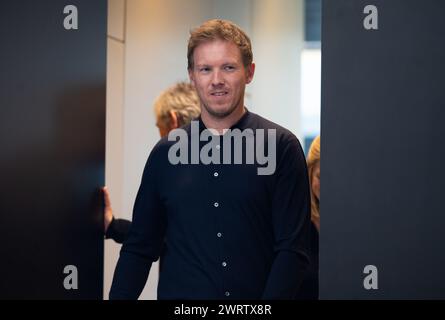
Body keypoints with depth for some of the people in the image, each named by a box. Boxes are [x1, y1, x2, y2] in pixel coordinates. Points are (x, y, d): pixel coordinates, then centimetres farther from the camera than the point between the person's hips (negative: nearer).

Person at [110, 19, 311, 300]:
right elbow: (140, 247, 5)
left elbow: (293, 250, -9)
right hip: (178, 292, 2)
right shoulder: (165, 152, 3)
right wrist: (119, 296, -7)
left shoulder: (282, 147, -6)